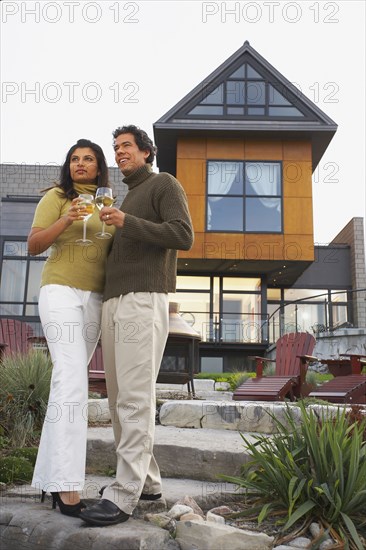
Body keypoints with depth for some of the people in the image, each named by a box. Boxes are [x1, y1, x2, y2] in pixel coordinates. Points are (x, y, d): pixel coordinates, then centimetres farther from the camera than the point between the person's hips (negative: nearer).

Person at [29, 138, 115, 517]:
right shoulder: (56, 197, 4)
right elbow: (33, 245, -2)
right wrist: (65, 222, -18)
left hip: (95, 299, 6)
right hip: (61, 291, -5)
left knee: (68, 381, 5)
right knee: (72, 379, -18)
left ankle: (49, 475, 13)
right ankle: (67, 486, -19)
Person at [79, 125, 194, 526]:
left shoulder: (165, 184, 6)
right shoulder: (127, 200, 30)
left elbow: (183, 237, -9)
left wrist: (127, 223, -15)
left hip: (143, 301, -9)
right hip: (113, 302, 9)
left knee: (134, 398, -13)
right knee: (119, 397, 7)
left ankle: (124, 495, -11)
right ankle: (146, 480, 15)